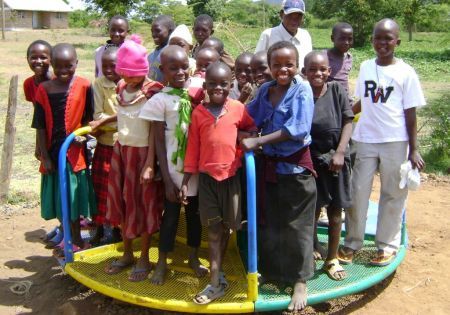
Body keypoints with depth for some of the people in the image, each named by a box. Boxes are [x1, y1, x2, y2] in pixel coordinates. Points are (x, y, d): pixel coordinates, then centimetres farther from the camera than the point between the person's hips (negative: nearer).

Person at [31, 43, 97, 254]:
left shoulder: (83, 86, -6)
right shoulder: (44, 89, -1)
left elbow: (88, 117, 5)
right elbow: (40, 126, 0)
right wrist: (44, 156, -3)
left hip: (74, 151, -2)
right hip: (53, 152, 2)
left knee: (73, 197, 5)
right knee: (58, 197, 12)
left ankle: (76, 241, 20)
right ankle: (70, 239, 29)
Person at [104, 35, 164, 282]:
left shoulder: (153, 91, -16)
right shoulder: (121, 88, 4)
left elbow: (155, 130, -17)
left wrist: (149, 164, -20)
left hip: (143, 152, -6)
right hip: (121, 150, 6)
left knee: (143, 204, 4)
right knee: (121, 201, 13)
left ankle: (144, 259, 20)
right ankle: (127, 253, 30)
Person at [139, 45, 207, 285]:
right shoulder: (160, 100, -9)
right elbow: (159, 142, -8)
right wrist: (167, 179, -10)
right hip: (174, 167, -3)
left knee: (194, 212, 16)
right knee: (171, 214, 8)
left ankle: (193, 257, 34)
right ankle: (162, 262, 25)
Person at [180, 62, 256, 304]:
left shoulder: (238, 108, -5)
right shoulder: (198, 112, -1)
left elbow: (252, 128, 14)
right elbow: (192, 148, 2)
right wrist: (186, 181, 2)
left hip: (231, 175, 0)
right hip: (207, 176, 0)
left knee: (226, 226, 11)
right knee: (213, 228, 3)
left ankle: (217, 273, 31)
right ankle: (216, 282, 8)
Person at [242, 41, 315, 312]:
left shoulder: (302, 90, -12)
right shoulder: (265, 90, 4)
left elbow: (298, 129, -23)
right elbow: (249, 119, 16)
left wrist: (257, 142, -23)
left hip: (296, 166, -5)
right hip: (270, 164, 5)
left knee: (297, 225, 5)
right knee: (271, 223, 16)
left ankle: (300, 283, 18)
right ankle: (272, 271, 34)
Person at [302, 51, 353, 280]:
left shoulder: (337, 90, -5)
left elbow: (348, 122, -4)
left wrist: (340, 152, -12)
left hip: (335, 159, 1)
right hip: (310, 159, -1)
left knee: (335, 212, 8)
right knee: (312, 210, 10)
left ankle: (332, 259, 23)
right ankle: (311, 249, 32)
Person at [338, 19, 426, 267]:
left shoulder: (405, 72, -5)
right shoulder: (365, 67, 6)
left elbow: (410, 113, -4)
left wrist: (413, 150, -6)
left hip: (395, 142, -3)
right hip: (365, 140, 3)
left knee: (392, 194, 7)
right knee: (358, 192, 6)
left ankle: (387, 244, 21)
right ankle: (352, 242, 18)